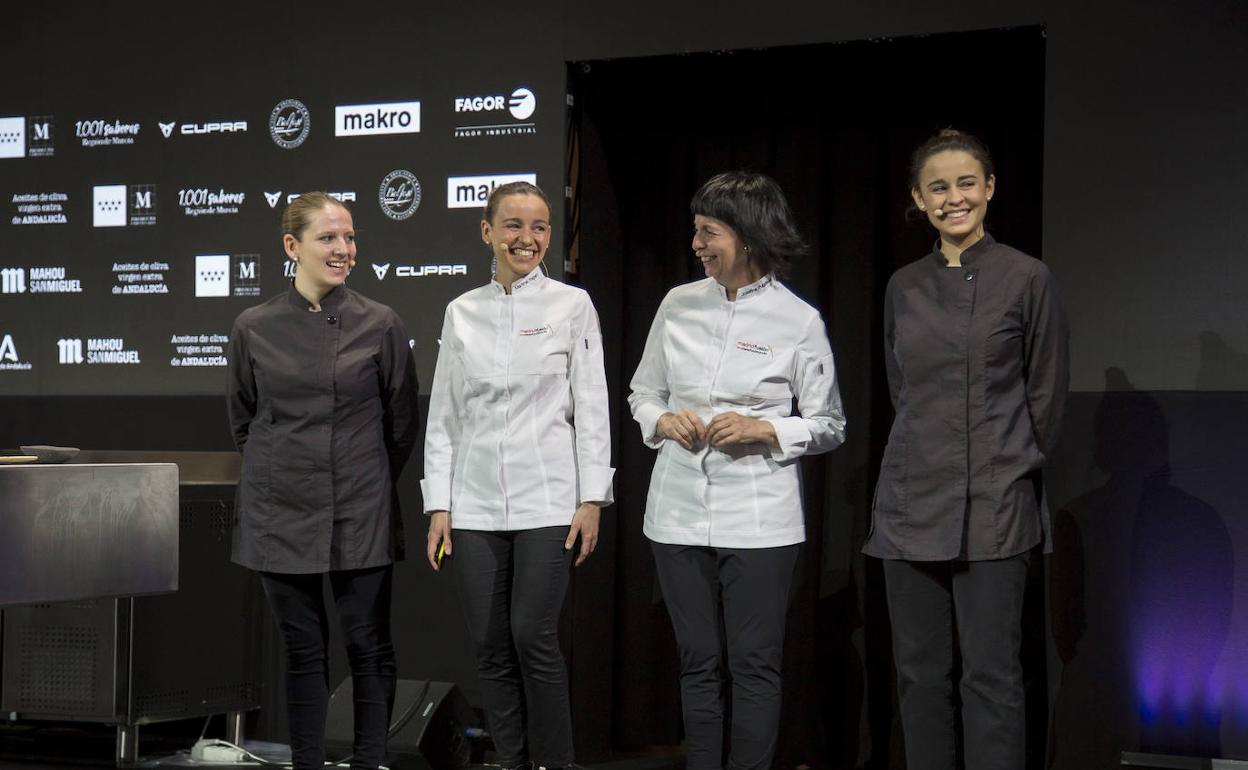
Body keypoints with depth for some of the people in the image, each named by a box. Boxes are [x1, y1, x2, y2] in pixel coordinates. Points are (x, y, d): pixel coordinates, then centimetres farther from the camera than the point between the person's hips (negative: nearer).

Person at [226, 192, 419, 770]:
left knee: (368, 646, 3)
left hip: (360, 513, -1)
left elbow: (402, 423, 7)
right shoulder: (254, 328, 1)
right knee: (303, 648, 7)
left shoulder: (380, 325, -2)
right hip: (281, 511, 1)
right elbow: (244, 422, 13)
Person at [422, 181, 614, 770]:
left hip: (547, 501, -3)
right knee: (490, 645, 4)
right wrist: (438, 505, 4)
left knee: (533, 637, -7)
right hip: (475, 505, 3)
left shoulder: (572, 305, 1)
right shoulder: (461, 312, 9)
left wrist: (592, 499, -6)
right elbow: (443, 415, 10)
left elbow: (592, 406, 0)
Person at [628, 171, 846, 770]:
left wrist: (764, 430, -15)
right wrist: (663, 420, -5)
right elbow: (642, 393, 17)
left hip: (758, 518, -3)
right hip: (679, 511, 4)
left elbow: (829, 426, 1)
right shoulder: (679, 304, 5)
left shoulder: (797, 320, -5)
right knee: (698, 664, 11)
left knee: (754, 665, 1)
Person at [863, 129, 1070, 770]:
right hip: (911, 500, 5)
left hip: (994, 506, -4)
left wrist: (1014, 467, 8)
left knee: (991, 674, -3)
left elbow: (1046, 395, 2)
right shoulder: (903, 286, 9)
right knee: (920, 670, 8)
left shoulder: (1027, 279, -3)